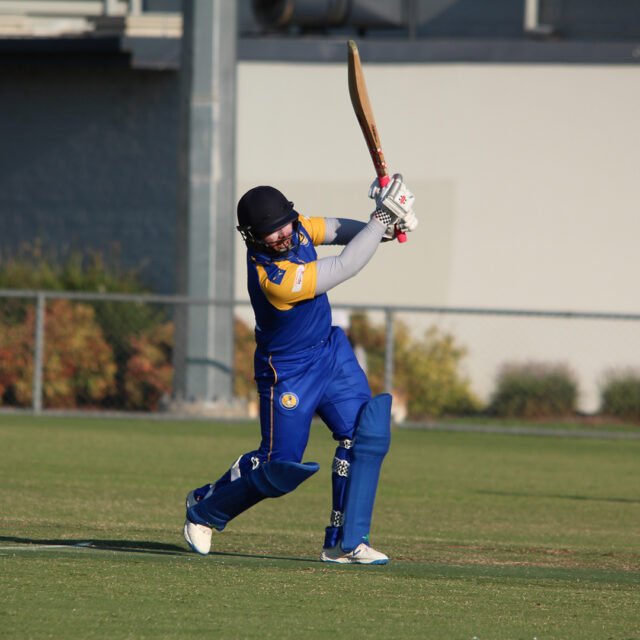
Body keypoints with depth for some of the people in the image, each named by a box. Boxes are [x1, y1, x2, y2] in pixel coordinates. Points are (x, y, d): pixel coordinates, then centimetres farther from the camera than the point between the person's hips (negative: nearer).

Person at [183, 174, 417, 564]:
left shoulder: (295, 228, -11)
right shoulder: (273, 279, -34)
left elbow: (330, 229, 9)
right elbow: (345, 268, -31)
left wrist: (381, 226, -8)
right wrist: (382, 217, -28)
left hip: (331, 352, 8)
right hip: (289, 370, -8)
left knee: (367, 435, -8)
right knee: (280, 467, 0)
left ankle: (346, 542, -4)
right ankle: (204, 509, 27)